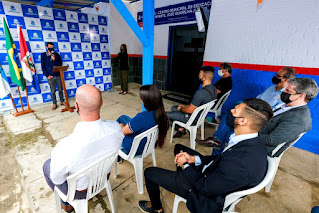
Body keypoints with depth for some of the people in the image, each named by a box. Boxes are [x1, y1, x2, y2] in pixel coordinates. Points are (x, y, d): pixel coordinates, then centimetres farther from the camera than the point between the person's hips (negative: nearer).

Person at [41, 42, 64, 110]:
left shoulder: (57, 55, 6)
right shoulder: (43, 55, 3)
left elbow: (60, 64, 2)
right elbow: (43, 66, 1)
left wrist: (54, 60, -15)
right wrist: (47, 75, -7)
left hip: (58, 75, 1)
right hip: (50, 76, -1)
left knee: (60, 89, 8)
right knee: (52, 91, 2)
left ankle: (62, 101, 21)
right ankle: (54, 104, 11)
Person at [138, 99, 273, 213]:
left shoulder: (239, 163, -39)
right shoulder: (254, 142, -11)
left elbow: (205, 188, -26)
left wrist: (186, 164, -11)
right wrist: (194, 159, -8)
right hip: (214, 175, 8)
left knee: (149, 172, 1)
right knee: (179, 147, 21)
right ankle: (182, 176, 43)